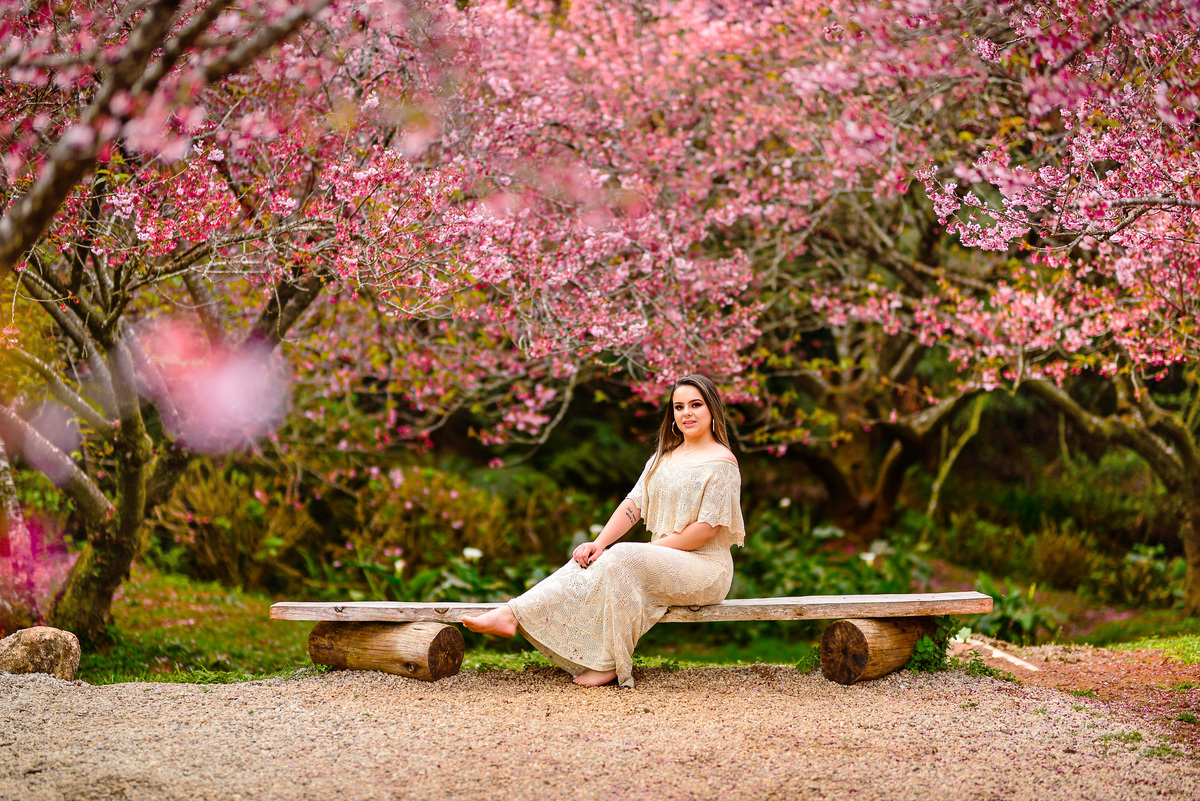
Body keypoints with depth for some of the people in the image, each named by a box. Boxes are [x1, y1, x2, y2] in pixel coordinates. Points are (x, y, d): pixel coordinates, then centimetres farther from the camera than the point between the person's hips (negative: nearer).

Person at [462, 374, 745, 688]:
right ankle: (514, 615, -31)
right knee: (591, 558, -17)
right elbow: (634, 503, 9)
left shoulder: (722, 461, -5)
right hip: (661, 563, 7)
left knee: (623, 559, -31)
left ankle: (608, 664, -32)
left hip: (705, 569, -7)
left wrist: (652, 549, -16)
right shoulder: (663, 456, 18)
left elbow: (708, 528, -13)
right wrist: (600, 542, -7)